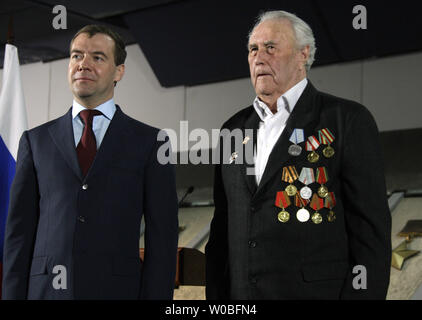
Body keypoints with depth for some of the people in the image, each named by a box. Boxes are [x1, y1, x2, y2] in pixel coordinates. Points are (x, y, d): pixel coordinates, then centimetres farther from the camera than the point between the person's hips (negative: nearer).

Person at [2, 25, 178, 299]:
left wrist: (156, 296, -8)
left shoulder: (149, 142, 5)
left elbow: (161, 236, 1)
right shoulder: (36, 141, 11)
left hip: (117, 289, -1)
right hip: (46, 289, 2)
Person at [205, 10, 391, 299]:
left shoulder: (348, 120, -3)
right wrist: (215, 296, 9)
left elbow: (370, 229, -8)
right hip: (238, 292, 5)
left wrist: (364, 292, -16)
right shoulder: (234, 130, 13)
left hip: (317, 291, -5)